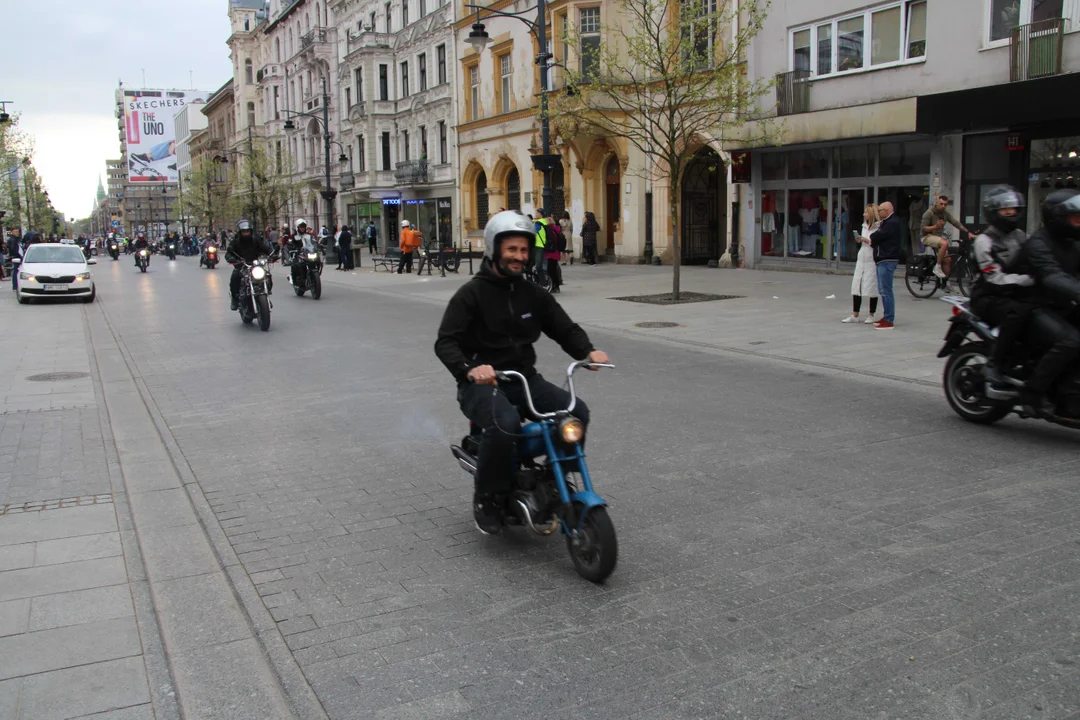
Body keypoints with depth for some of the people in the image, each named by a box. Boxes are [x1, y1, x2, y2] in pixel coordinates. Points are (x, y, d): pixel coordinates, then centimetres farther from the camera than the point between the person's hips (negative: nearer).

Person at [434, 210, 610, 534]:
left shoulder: (533, 294, 13)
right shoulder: (472, 293, -4)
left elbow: (564, 328, 11)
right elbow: (445, 341, -13)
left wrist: (588, 351, -11)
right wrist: (469, 369, -34)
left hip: (524, 378, 6)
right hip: (482, 383, -5)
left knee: (577, 412, -16)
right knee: (505, 424, -36)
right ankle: (486, 498, -11)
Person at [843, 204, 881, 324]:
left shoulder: (879, 227, -10)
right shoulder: (865, 226, 16)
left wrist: (868, 241, -16)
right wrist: (860, 240, 6)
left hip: (872, 261, -8)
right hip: (861, 259, 8)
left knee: (871, 288, 0)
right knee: (856, 287, 4)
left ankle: (871, 315, 12)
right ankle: (855, 315, 9)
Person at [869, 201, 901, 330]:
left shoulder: (892, 223, -13)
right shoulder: (886, 222, 22)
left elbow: (876, 237, -15)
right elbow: (877, 238, 19)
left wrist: (871, 238, 5)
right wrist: (872, 240, -1)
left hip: (887, 261, -11)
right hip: (882, 260, 11)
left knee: (886, 290, -11)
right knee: (883, 290, 14)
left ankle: (889, 321, -10)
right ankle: (887, 317, 21)